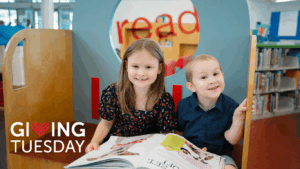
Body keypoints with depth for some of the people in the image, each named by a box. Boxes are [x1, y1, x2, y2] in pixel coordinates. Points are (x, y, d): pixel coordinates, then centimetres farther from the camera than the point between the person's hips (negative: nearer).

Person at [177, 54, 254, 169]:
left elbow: (232, 140, -8)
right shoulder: (184, 106, -6)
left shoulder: (231, 106, -8)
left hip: (220, 156, -1)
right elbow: (179, 134, 5)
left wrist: (238, 118, -22)